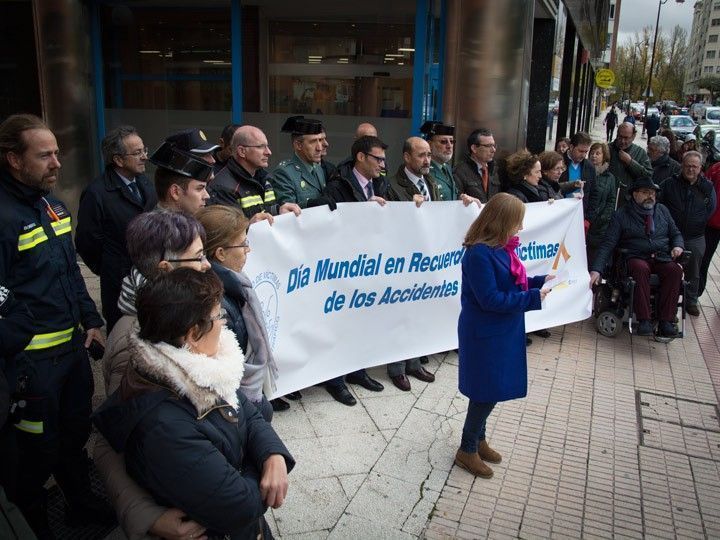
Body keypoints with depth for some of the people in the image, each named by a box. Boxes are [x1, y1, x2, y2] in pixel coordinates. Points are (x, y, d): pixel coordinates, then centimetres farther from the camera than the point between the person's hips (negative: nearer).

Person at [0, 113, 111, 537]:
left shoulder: (53, 204, 8)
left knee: (77, 430, 23)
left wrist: (91, 319, 12)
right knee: (39, 448, 10)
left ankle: (82, 502, 44)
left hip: (73, 343, 8)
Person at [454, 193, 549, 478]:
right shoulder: (479, 253, -24)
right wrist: (533, 298, -22)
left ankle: (478, 438, 37)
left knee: (490, 390, 19)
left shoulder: (501, 247, 4)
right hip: (485, 334, -9)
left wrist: (539, 281, 3)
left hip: (502, 331, 9)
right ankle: (467, 450, 20)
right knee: (487, 392, 3)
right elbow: (490, 299, -25)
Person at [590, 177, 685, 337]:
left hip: (662, 258, 3)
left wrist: (678, 246, 0)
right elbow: (608, 244, -5)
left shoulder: (662, 210, 16)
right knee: (641, 269, -37)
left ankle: (665, 321, -28)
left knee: (675, 270, -30)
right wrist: (596, 270, -17)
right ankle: (644, 320, -34)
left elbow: (676, 233, 25)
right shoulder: (621, 215, 2)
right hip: (636, 258, -3)